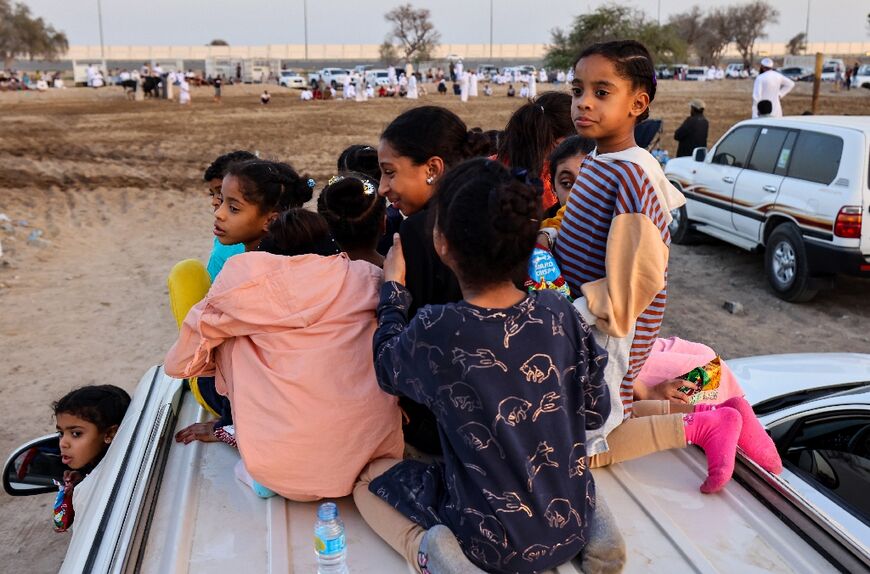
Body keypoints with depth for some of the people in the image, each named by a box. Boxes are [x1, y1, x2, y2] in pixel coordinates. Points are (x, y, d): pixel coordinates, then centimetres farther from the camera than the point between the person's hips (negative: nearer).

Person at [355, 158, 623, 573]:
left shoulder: (436, 330, -25)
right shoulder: (559, 312, -14)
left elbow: (387, 368, 0)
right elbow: (596, 413, 0)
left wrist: (393, 286, 12)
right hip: (572, 525, 4)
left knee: (367, 478, 17)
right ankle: (593, 529, 13)